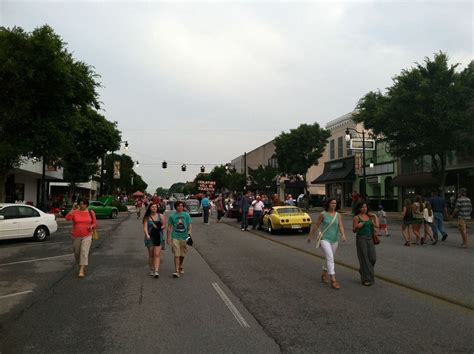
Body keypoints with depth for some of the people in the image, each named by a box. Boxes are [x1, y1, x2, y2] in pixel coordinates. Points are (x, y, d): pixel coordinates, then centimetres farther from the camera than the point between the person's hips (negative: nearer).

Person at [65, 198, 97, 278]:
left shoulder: (91, 212, 3)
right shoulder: (75, 212, -3)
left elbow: (95, 223, 10)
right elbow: (68, 218, -20)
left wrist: (91, 226, -11)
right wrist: (72, 209, -22)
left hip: (87, 236, -1)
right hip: (76, 236, 1)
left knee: (84, 252, -13)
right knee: (77, 253, 12)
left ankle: (81, 271, -16)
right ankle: (80, 266, 37)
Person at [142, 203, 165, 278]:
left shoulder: (161, 216, 3)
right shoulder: (147, 217, 2)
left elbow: (164, 226, 9)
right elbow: (145, 227, -7)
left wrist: (159, 227, -12)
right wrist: (147, 235, -24)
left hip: (158, 237, -1)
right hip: (150, 237, 1)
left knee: (157, 254, -8)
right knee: (151, 255, 10)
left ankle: (156, 271, -12)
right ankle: (151, 270, 24)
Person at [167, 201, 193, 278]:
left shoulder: (186, 215, 5)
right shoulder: (172, 215, 2)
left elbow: (190, 224, 2)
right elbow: (169, 227, 5)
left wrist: (190, 231, -17)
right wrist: (168, 237, 2)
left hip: (184, 237, 2)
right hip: (175, 237, -2)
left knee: (182, 254, 14)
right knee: (176, 254, -10)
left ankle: (180, 267, 36)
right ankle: (177, 271, -9)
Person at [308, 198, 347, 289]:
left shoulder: (338, 215, 3)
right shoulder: (323, 214, -6)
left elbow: (341, 226, -9)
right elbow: (316, 225, 1)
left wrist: (343, 235, -27)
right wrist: (310, 235, 6)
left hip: (334, 240, 5)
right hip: (325, 239, -5)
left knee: (329, 258, 18)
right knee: (330, 258, -18)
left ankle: (324, 274, 40)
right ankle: (333, 280, -20)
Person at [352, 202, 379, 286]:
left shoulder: (369, 217, 11)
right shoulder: (356, 217, -4)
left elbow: (377, 226, 2)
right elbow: (354, 230, -3)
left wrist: (375, 216, 6)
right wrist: (357, 227, -23)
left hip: (370, 239, 5)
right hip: (361, 238, -5)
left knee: (373, 258, 3)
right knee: (364, 259, -2)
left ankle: (362, 271, 31)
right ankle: (366, 279, 6)